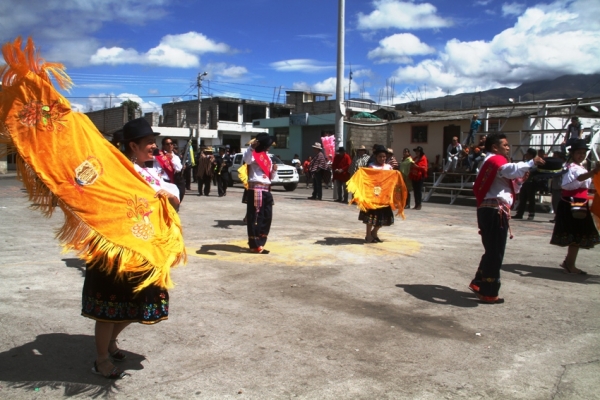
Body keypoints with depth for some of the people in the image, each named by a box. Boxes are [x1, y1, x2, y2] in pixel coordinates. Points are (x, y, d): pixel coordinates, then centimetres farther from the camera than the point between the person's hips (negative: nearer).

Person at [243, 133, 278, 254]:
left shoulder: (267, 157, 21)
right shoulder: (254, 154, -5)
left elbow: (271, 176, 24)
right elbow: (246, 160, -29)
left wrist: (274, 170, 4)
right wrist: (251, 147, -38)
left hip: (266, 190, 9)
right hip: (255, 189, -9)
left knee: (267, 217, 10)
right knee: (255, 217, -6)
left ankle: (259, 243, 20)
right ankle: (255, 245, -2)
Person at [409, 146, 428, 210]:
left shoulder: (423, 158, -5)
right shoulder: (414, 158, 17)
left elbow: (424, 168, -13)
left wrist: (417, 166, -23)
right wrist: (410, 175, 10)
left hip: (420, 177, -7)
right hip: (414, 176, 7)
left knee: (419, 190, -7)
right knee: (415, 190, 5)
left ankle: (419, 205, -4)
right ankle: (416, 204, 8)